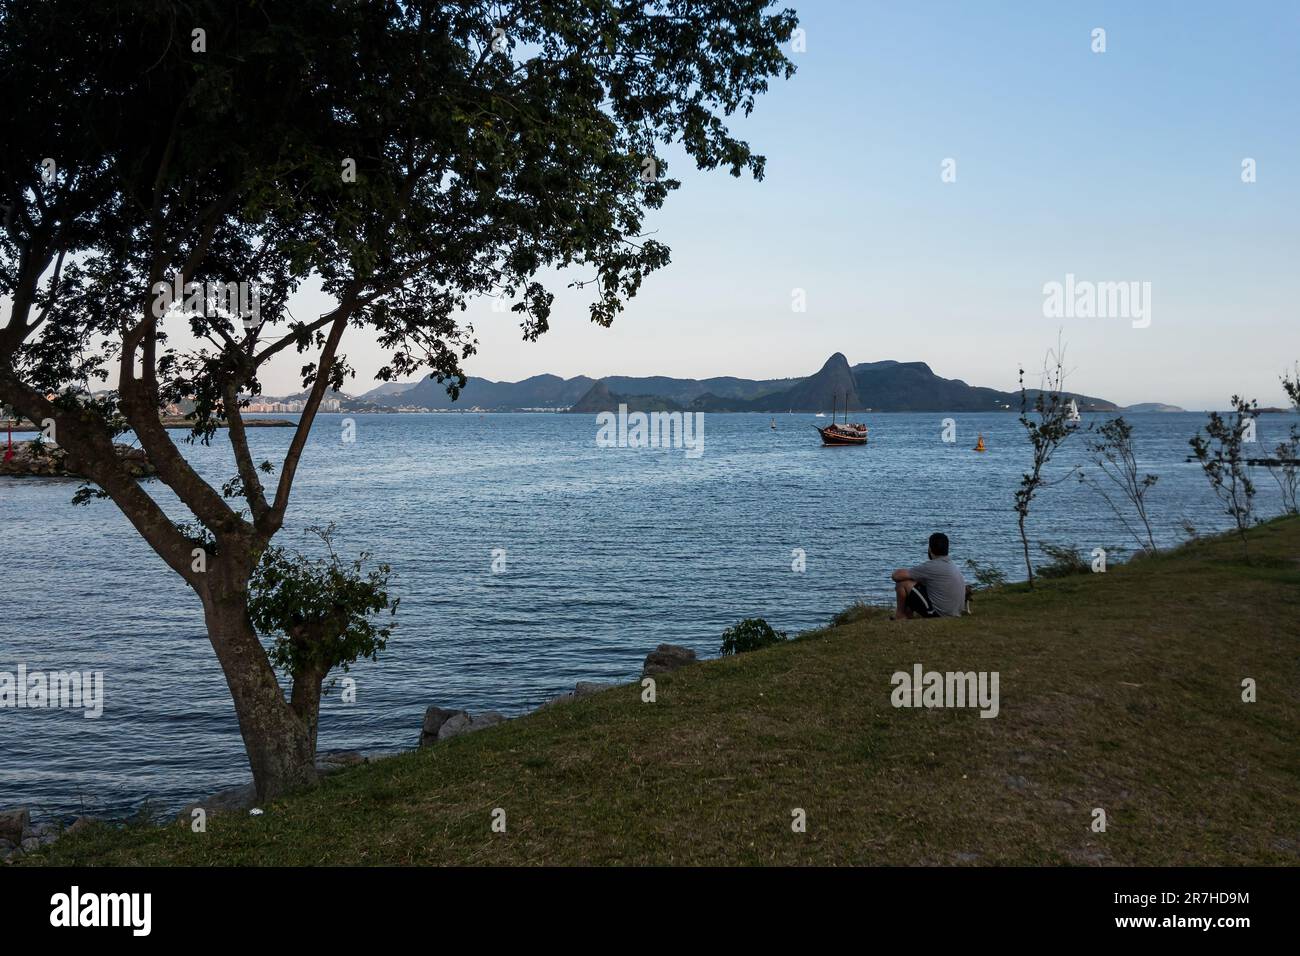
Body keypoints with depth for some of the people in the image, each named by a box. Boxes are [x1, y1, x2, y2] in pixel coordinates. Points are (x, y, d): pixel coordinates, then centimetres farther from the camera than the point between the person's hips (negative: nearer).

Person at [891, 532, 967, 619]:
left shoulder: (931, 567, -15)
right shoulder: (954, 567, 11)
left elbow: (896, 575, -15)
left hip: (937, 614, -9)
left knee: (902, 582, -4)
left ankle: (900, 615, 15)